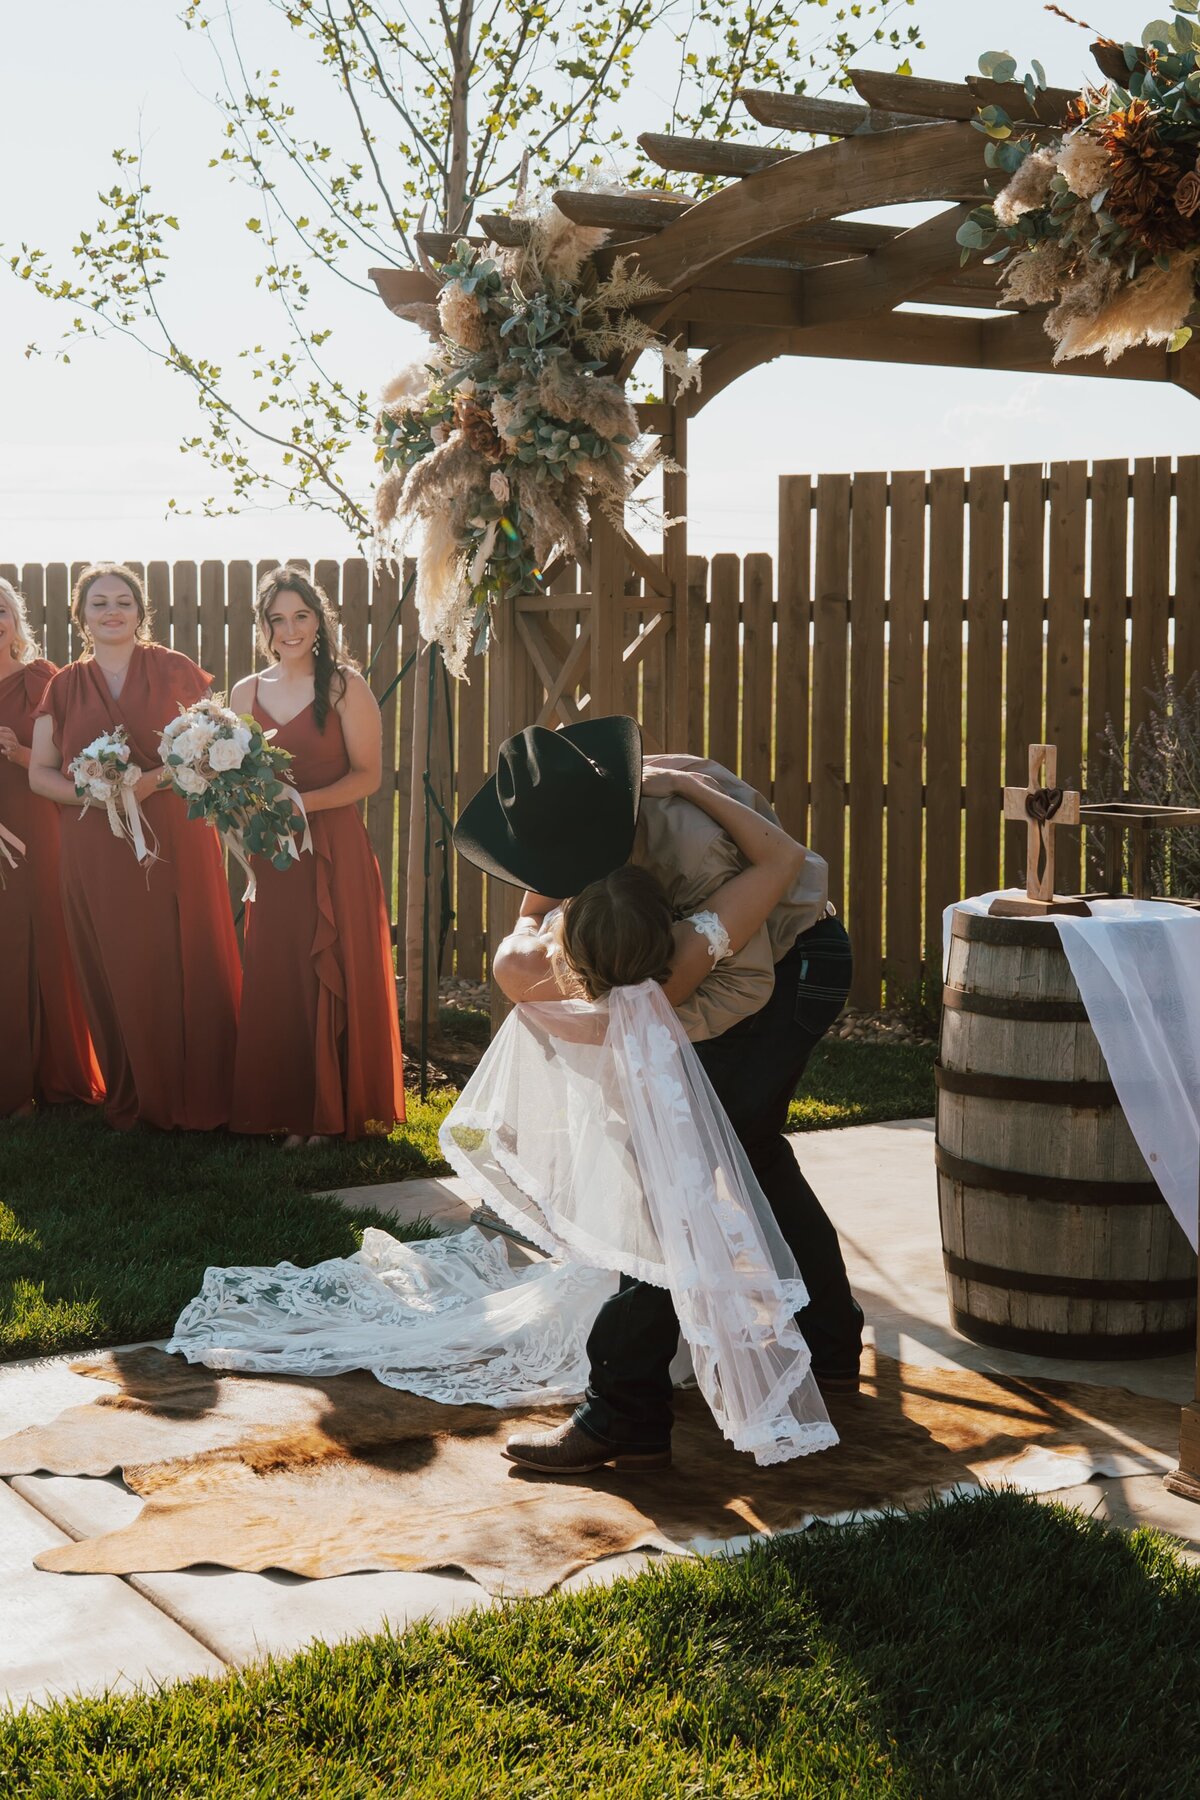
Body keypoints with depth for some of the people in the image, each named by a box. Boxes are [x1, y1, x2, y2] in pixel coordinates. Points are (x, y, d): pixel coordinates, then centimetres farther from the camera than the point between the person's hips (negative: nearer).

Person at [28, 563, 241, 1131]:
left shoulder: (175, 671, 4)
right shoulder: (64, 687, 10)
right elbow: (39, 773, 9)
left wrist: (155, 779, -14)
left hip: (175, 844, -1)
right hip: (96, 851, 2)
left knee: (186, 970, -1)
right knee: (116, 975, 2)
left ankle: (198, 1100, 12)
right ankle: (131, 1100, 16)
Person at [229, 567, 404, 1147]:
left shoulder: (345, 686, -2)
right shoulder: (246, 693, 12)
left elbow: (368, 775, -7)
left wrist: (300, 803, -18)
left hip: (334, 849, -4)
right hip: (271, 854, 4)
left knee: (331, 977, -2)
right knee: (274, 982, 3)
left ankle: (330, 1111, 8)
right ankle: (288, 1109, 13)